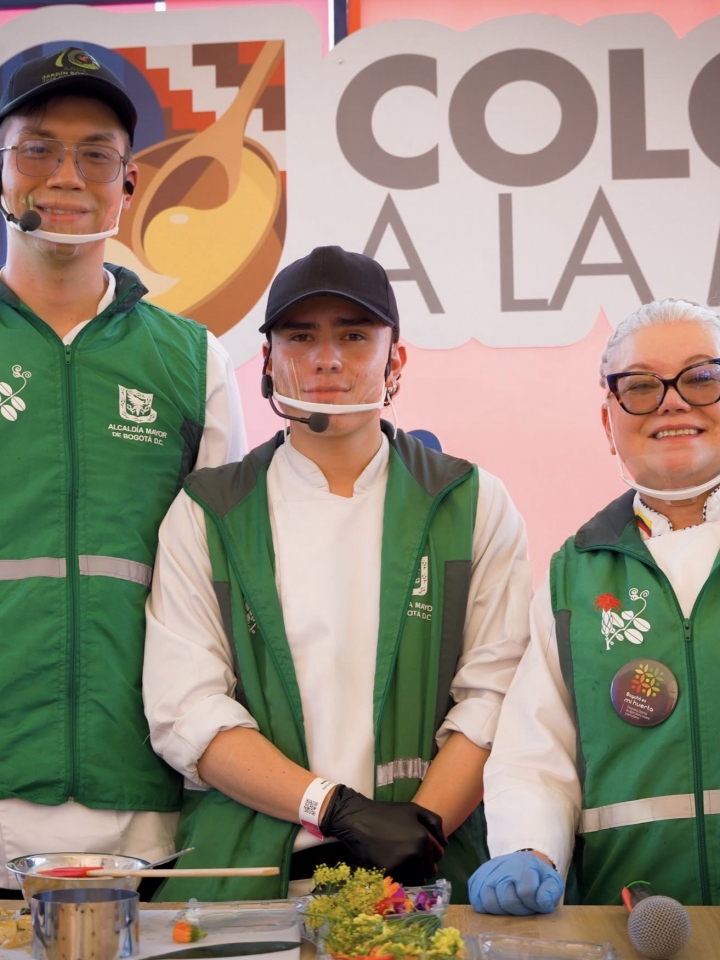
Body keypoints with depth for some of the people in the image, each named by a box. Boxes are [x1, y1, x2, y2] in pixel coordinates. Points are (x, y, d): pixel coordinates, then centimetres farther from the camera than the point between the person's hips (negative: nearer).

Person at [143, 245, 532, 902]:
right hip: (248, 872, 0)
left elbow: (497, 693, 3)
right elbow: (186, 710, 1)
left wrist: (424, 823, -12)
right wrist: (335, 807, -11)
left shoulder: (475, 506, 11)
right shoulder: (204, 515, 10)